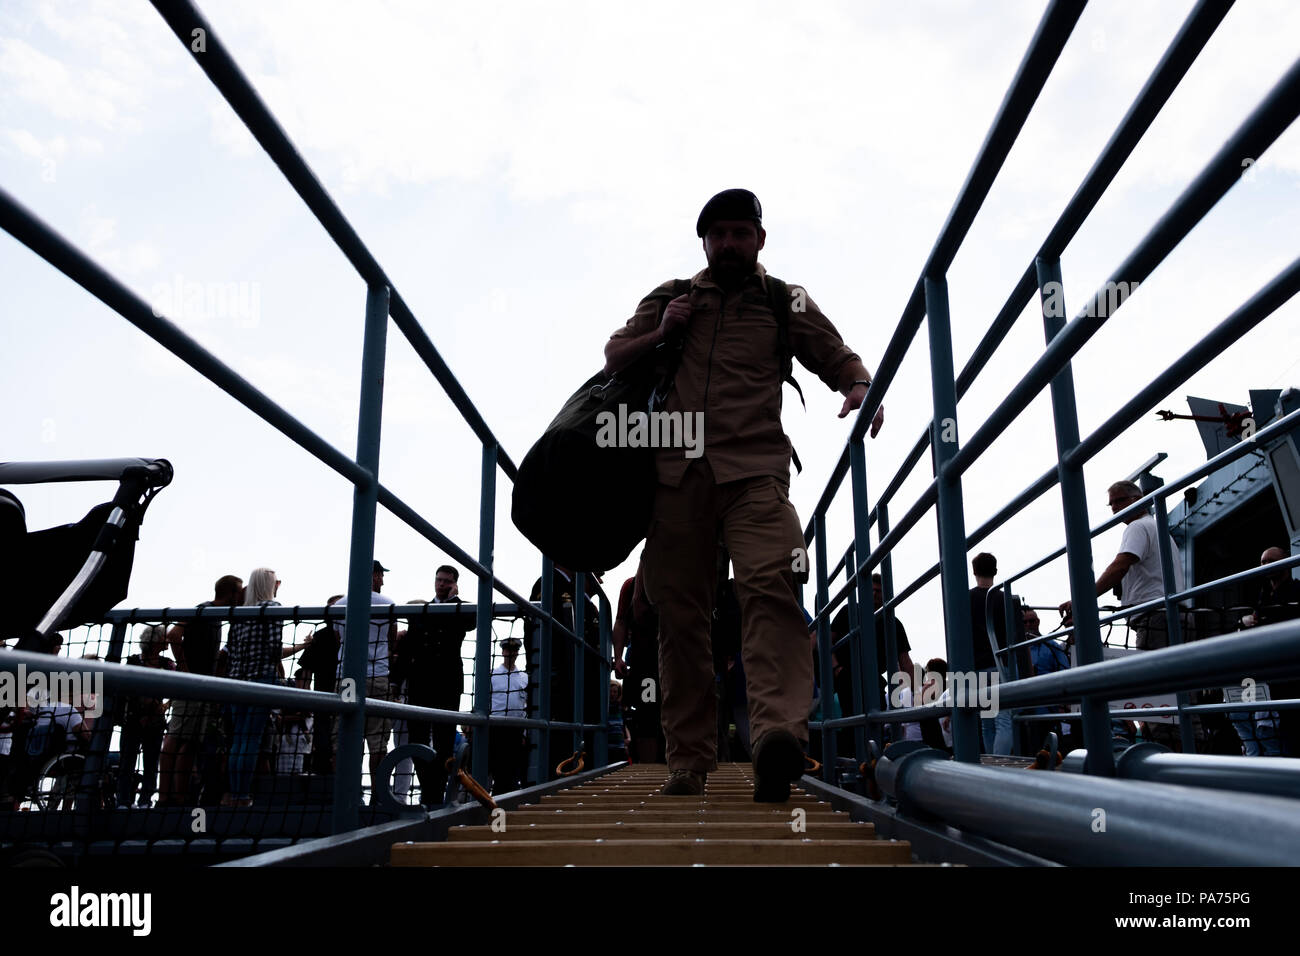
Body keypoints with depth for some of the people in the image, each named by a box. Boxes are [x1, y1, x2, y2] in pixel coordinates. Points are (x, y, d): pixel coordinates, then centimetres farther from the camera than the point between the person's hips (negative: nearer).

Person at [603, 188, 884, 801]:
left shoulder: (785, 303, 19)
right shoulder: (669, 299, 23)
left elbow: (838, 358, 14)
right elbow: (612, 359, 25)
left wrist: (861, 388, -9)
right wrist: (659, 334, 5)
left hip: (754, 468, -2)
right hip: (677, 470, 2)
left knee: (770, 585, -26)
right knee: (679, 611, 0)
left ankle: (779, 732, -40)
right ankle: (688, 762, 7)